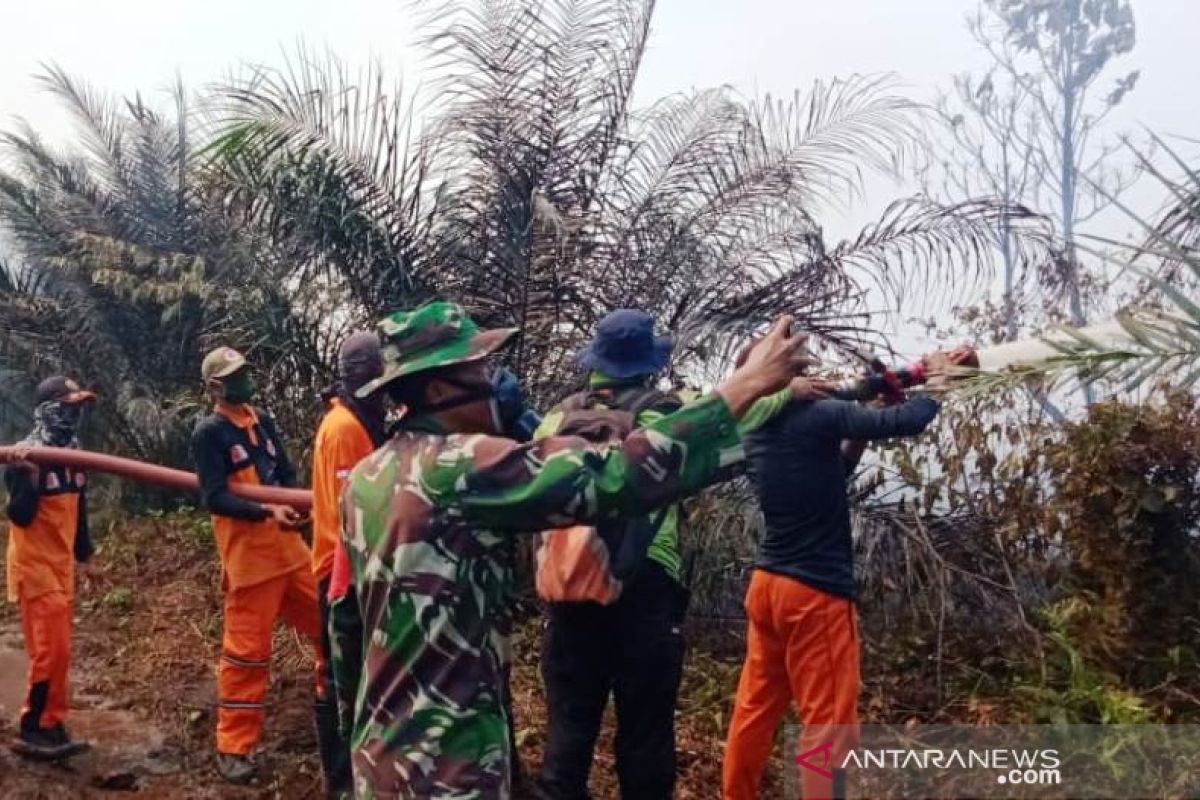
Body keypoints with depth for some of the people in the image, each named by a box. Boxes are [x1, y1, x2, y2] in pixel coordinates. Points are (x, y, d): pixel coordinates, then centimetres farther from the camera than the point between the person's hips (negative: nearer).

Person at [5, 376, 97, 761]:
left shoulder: (71, 451, 6)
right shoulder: (29, 454, -18)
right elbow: (19, 516, -22)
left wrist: (84, 553, 20)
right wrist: (26, 476, -37)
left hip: (61, 564, 8)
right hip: (35, 565, -8)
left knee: (58, 651, 12)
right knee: (49, 651, -7)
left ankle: (51, 727, 22)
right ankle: (31, 730, 7)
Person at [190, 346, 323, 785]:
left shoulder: (262, 420, 11)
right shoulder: (208, 432, -9)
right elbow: (214, 497, -17)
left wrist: (296, 503, -6)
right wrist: (267, 511, -29)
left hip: (288, 543, 7)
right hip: (247, 551, -7)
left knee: (329, 624, 12)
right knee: (247, 647, 1)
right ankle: (233, 747, 15)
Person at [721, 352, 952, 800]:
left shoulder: (758, 437, 8)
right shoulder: (816, 417, -15)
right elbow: (905, 422, -13)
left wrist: (858, 436, 11)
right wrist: (934, 386, 5)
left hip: (768, 585, 8)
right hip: (815, 593, -8)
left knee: (755, 708, 16)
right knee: (829, 725, 1)